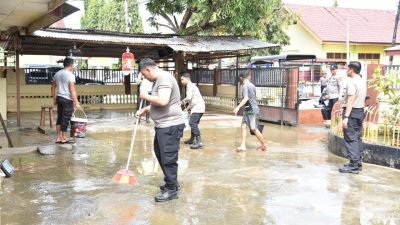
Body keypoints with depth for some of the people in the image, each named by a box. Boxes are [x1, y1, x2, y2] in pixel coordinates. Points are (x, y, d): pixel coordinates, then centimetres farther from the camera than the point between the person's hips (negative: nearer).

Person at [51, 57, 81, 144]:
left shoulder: (57, 74, 11)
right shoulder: (70, 75, -12)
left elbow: (53, 88, 16)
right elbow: (72, 90, -18)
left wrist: (54, 99, 24)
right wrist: (76, 102, -15)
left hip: (59, 98, 7)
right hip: (67, 99, -7)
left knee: (59, 118, 12)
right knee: (65, 119, 0)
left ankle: (58, 138, 16)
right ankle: (64, 138, 7)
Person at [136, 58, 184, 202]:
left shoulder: (164, 78, -18)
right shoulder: (159, 80, 16)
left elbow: (162, 101, -31)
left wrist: (146, 96, -15)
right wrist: (146, 109, 15)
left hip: (170, 126, -11)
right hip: (163, 125, 11)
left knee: (168, 158, -4)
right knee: (160, 154, 20)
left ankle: (171, 190, 6)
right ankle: (172, 183, 32)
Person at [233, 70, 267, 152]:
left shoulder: (245, 86, -13)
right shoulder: (252, 86, 13)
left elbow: (246, 98, -25)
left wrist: (238, 107, -29)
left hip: (252, 110, -9)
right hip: (248, 110, 9)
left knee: (254, 129, -4)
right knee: (243, 126, 3)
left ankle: (264, 145, 8)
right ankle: (243, 146, -1)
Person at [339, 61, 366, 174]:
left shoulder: (352, 82, -15)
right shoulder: (362, 82, 14)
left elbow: (350, 100, -21)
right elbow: (363, 99, 16)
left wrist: (346, 117, -23)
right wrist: (360, 112, 20)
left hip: (352, 111, -9)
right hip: (360, 111, 9)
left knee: (350, 139, -7)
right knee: (357, 137, 14)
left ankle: (353, 165, -7)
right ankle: (358, 162, 18)